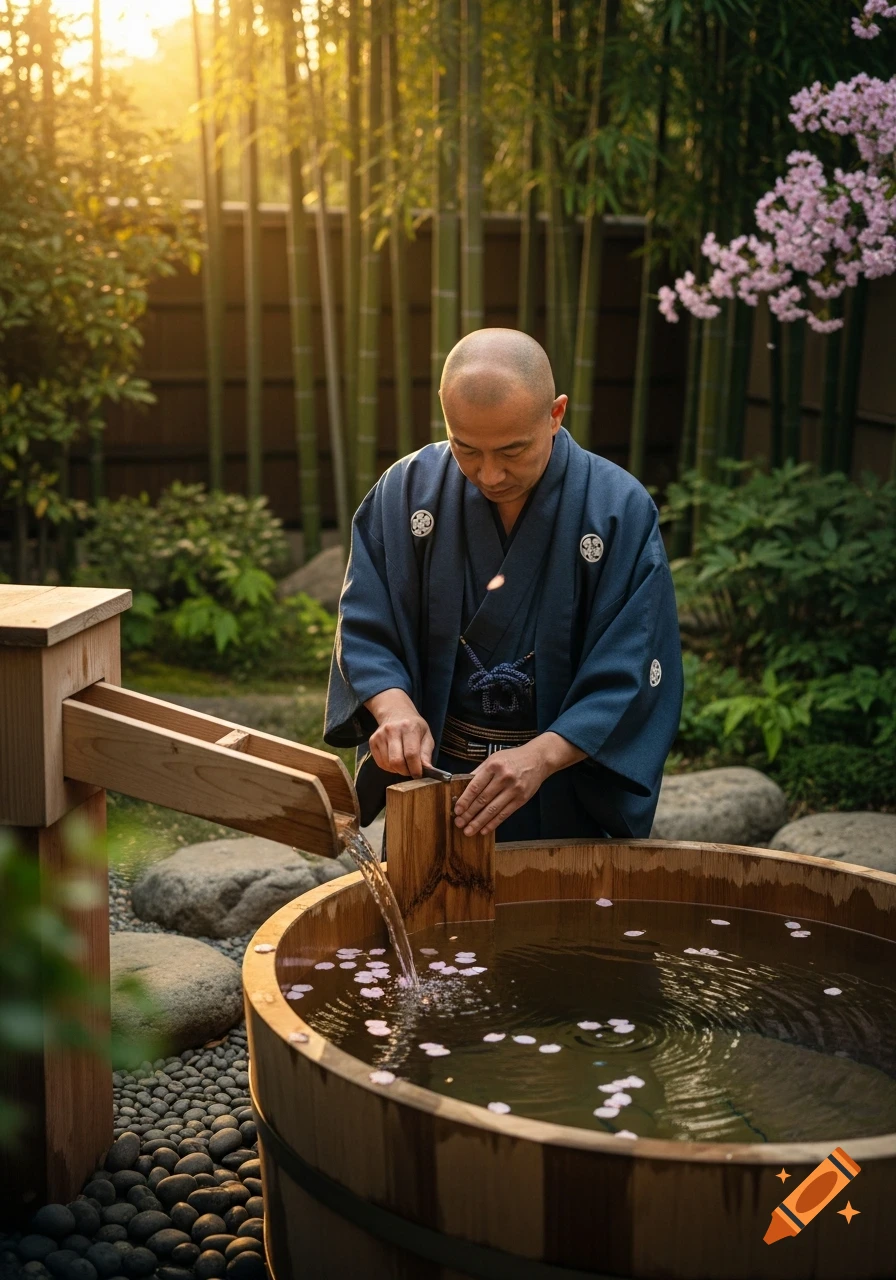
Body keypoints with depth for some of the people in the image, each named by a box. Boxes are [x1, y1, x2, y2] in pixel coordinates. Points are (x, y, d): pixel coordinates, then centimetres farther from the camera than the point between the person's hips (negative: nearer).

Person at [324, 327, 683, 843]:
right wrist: (394, 707, -25)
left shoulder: (621, 512, -15)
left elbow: (632, 676, -17)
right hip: (430, 781, 2)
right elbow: (364, 629, -6)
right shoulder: (407, 491, -8)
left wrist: (542, 756, -30)